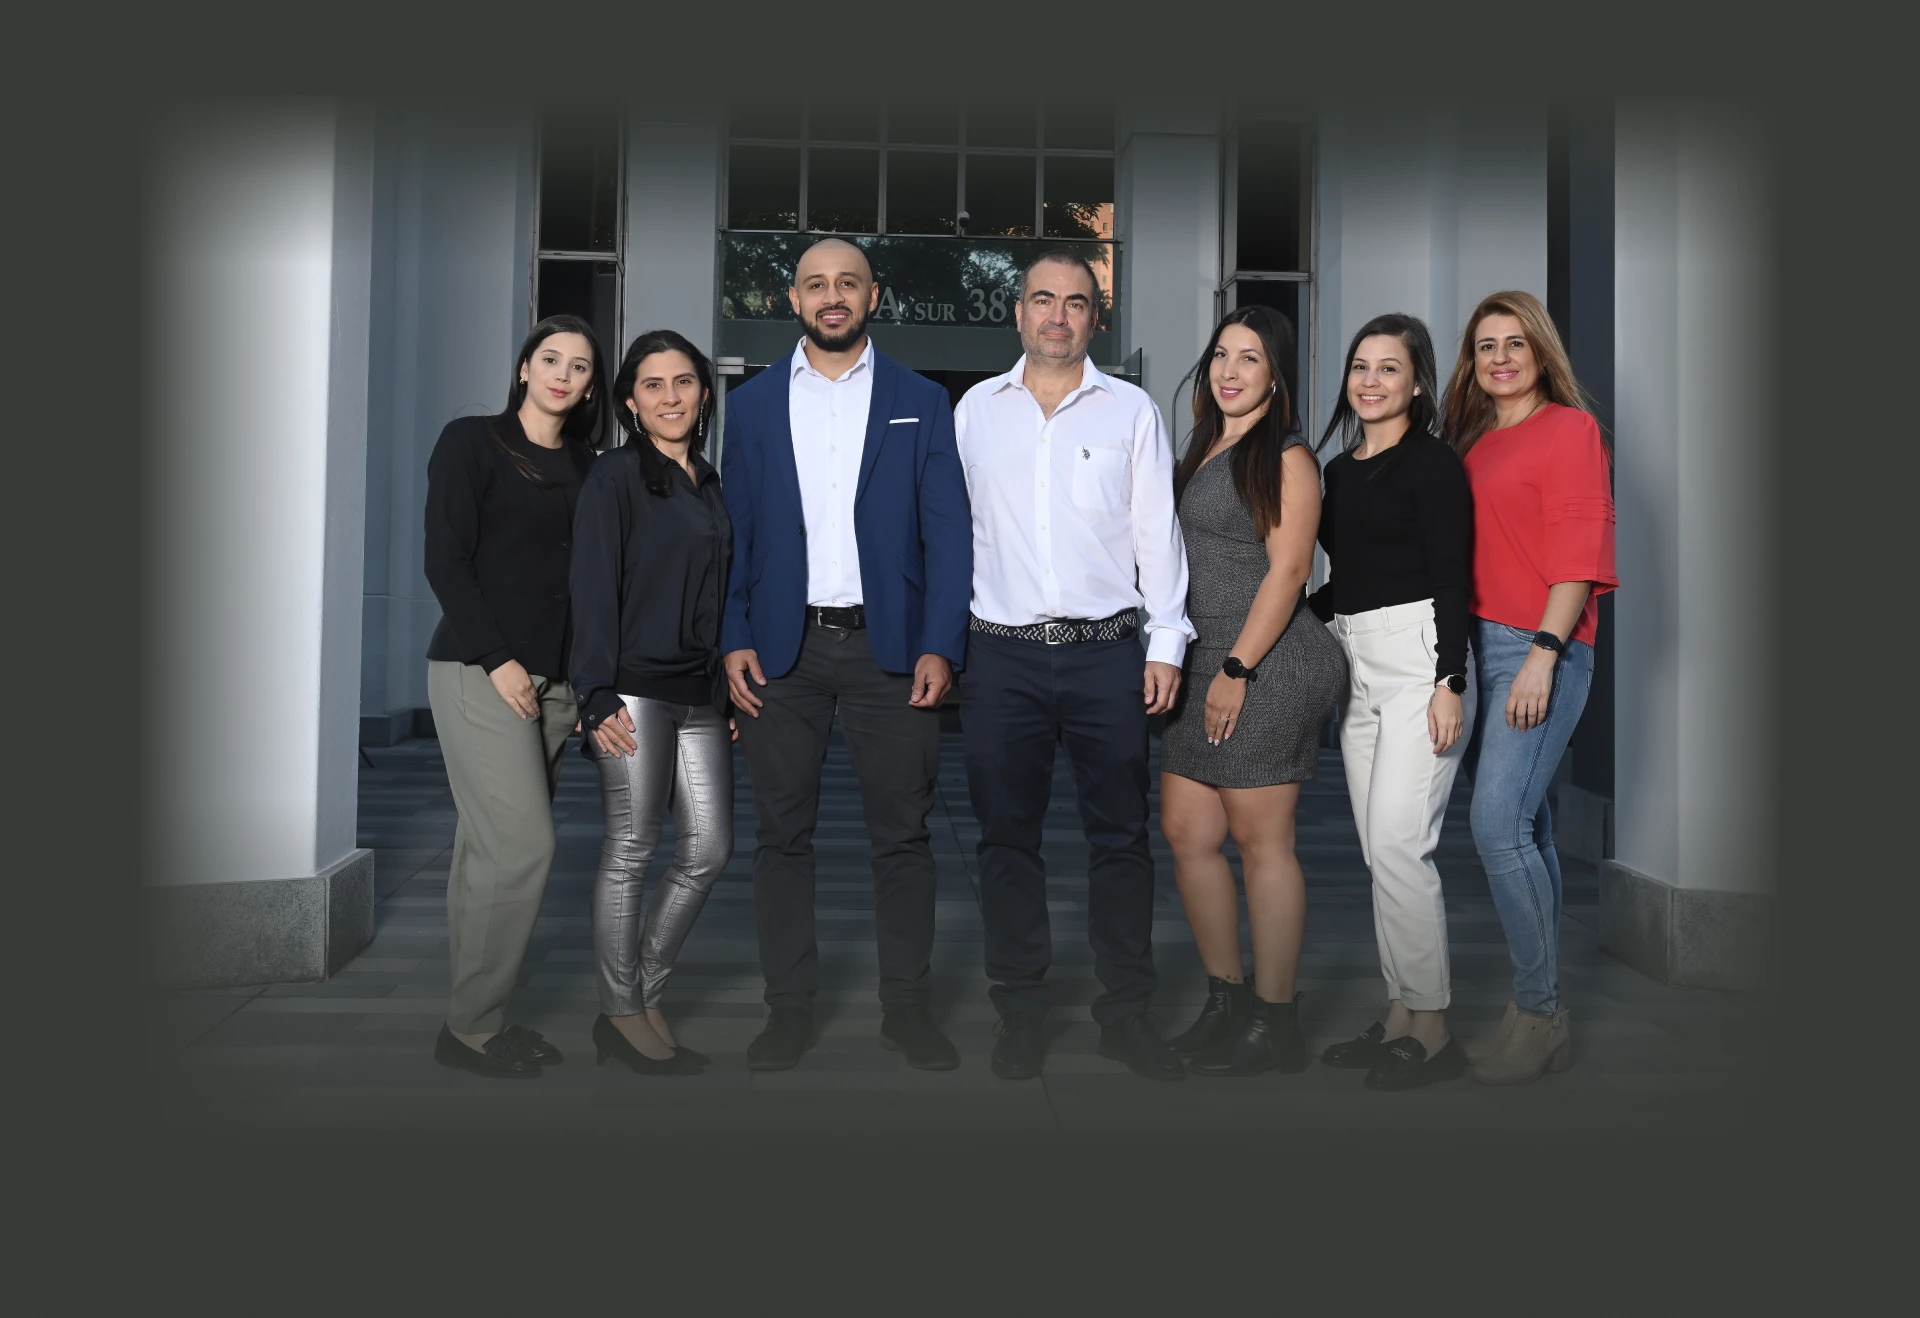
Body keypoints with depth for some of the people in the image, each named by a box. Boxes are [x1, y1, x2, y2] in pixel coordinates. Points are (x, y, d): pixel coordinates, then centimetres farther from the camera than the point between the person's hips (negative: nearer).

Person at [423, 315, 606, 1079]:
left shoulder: (583, 466, 14)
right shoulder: (472, 442, -1)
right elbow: (445, 561, -7)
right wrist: (497, 660, -13)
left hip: (552, 679, 5)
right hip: (479, 670, -5)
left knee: (490, 851, 8)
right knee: (523, 846, -12)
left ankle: (478, 1019, 15)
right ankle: (468, 1025, 2)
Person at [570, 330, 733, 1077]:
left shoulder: (709, 484, 17)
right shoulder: (615, 476, -3)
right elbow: (593, 589, -9)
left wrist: (731, 693, 18)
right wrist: (599, 697, -16)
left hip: (700, 693, 7)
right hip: (635, 690, -7)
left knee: (709, 851, 5)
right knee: (631, 853, -1)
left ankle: (645, 995, 20)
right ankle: (623, 1015, 12)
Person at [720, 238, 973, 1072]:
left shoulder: (921, 402, 7)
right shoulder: (750, 406, 10)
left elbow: (946, 531, 2)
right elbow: (733, 532, 7)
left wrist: (939, 647, -8)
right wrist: (733, 641, -3)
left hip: (890, 648, -1)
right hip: (781, 650, 1)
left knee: (902, 835, 4)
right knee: (781, 835, 5)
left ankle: (907, 1007, 17)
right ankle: (790, 1008, 17)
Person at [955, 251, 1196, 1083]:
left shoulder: (1132, 411, 7)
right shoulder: (975, 410, 9)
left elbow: (1157, 531, 5)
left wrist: (1166, 643, -1)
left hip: (1107, 651, 0)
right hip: (1003, 654, 1)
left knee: (1120, 835, 4)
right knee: (1007, 835, 5)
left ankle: (1125, 1013, 16)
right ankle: (1021, 1009, 18)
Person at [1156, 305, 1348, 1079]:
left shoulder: (1286, 457, -7)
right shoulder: (1203, 448, 18)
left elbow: (1288, 569, -13)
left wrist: (1237, 668, -17)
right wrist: (1175, 660, 15)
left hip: (1264, 664, -8)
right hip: (1201, 662, 8)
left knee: (1262, 842, -2)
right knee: (1185, 833, 8)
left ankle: (1275, 1023, 10)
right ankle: (1226, 999, 22)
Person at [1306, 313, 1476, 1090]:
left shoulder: (1431, 463, -5)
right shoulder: (1340, 469, 16)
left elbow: (1452, 579, -11)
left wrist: (1450, 682, -18)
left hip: (1417, 655, -8)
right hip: (1354, 662, 8)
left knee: (1398, 843, -11)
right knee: (1379, 848, 8)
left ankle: (1433, 1032, 0)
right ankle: (1400, 1017, 16)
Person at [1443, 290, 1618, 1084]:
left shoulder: (1569, 428, -2)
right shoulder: (1475, 441, 17)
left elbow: (1578, 553, -10)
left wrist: (1543, 653, -17)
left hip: (1543, 646, -7)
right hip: (1484, 643, 7)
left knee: (1499, 820, -15)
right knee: (1525, 821, 9)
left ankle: (1538, 1015, -3)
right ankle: (1542, 1007, 17)